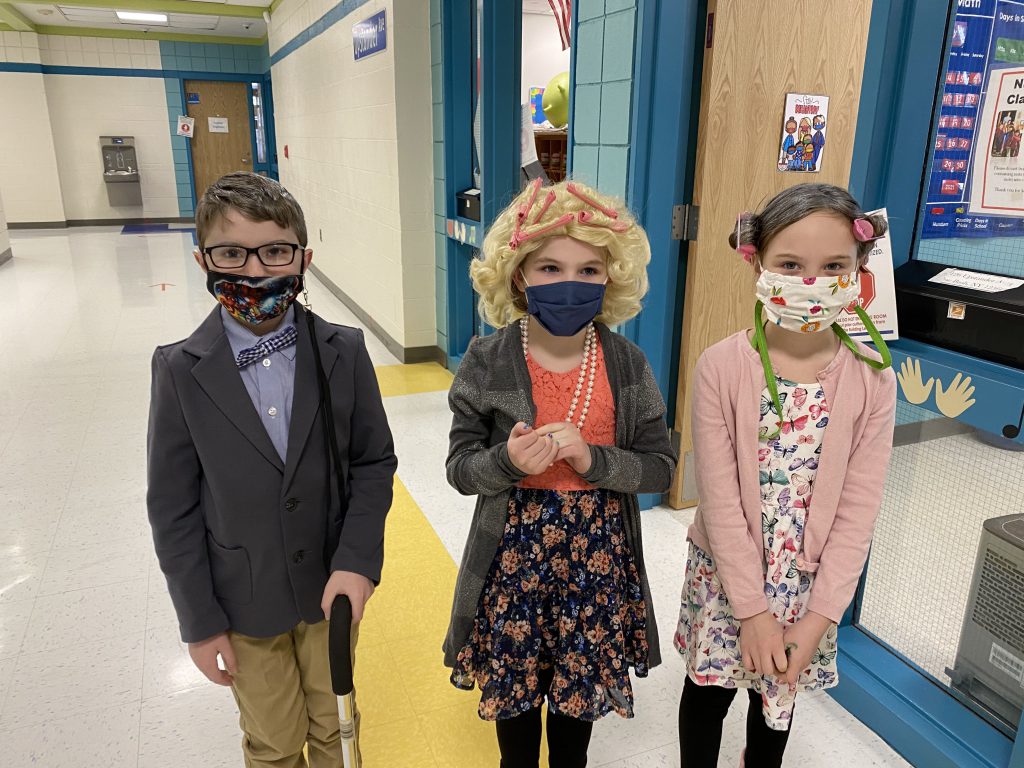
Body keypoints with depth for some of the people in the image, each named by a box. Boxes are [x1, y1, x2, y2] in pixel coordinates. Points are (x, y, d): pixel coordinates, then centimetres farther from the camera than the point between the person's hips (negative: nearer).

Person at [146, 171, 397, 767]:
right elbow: (174, 506, -7)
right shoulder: (180, 371, -12)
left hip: (331, 586, 1)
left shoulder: (344, 352, -11)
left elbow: (375, 461, -5)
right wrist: (200, 621, -4)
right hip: (245, 602, 0)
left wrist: (356, 561, -17)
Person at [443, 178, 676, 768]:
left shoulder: (628, 365, -7)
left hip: (596, 555, 1)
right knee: (513, 684, 19)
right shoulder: (487, 363, -11)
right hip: (514, 552, 0)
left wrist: (593, 459, -23)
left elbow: (661, 467, -5)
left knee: (581, 685, 20)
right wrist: (508, 461, -28)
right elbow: (461, 467, -6)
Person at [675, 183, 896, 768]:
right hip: (726, 575, -1)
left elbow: (857, 512, -9)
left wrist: (817, 619, -11)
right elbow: (720, 498, -16)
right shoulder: (722, 366, -18)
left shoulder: (872, 380, -12)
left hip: (809, 583, 2)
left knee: (781, 695, 23)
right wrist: (752, 609, -14)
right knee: (708, 691, 18)